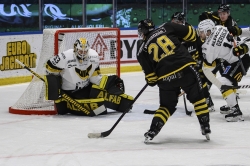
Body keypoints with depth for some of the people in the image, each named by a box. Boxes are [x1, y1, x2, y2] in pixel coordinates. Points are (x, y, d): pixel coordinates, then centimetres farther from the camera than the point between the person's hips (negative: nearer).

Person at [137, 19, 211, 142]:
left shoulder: (142, 50, 9)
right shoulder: (166, 28, 8)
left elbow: (150, 75, 7)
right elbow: (189, 32, 7)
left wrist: (151, 81, 27)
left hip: (165, 79, 1)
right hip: (186, 70, -1)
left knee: (167, 106, 19)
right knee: (197, 98, 16)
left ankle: (152, 132, 10)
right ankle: (205, 128, 14)